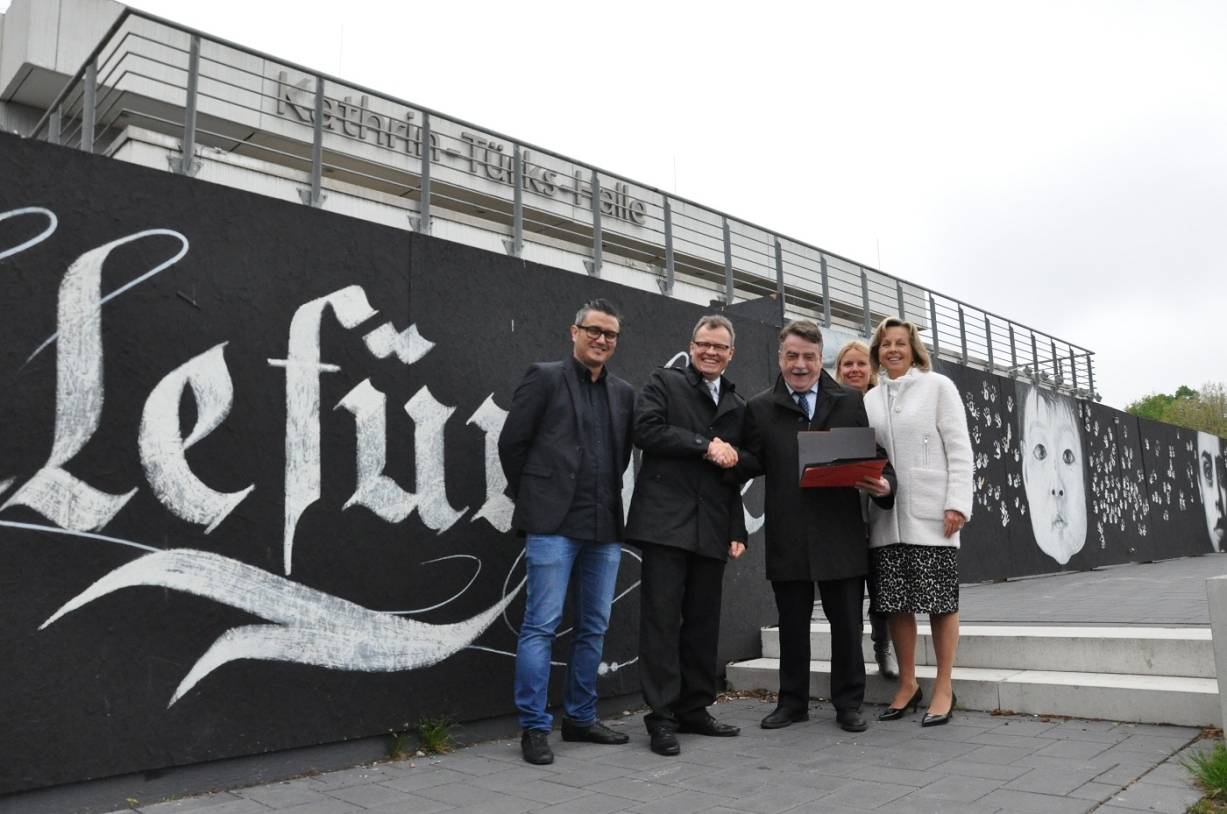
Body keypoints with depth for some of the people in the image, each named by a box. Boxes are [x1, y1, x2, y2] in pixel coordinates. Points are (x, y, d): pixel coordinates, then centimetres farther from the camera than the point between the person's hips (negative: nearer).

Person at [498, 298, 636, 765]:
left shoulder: (623, 393, 14)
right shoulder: (545, 377, 0)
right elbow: (511, 442, -1)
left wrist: (607, 498, 13)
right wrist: (533, 499, 3)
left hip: (604, 527, 6)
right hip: (553, 522, -5)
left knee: (594, 628, 11)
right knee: (541, 626, -4)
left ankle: (580, 718, 24)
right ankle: (534, 727, 6)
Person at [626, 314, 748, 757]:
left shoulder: (737, 406, 20)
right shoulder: (664, 382, 6)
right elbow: (647, 430, -11)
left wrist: (737, 530, 12)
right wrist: (705, 445, -10)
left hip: (712, 528, 5)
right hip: (665, 520, -5)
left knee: (704, 620, 8)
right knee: (661, 617, -4)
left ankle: (695, 708, 19)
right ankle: (661, 717, 3)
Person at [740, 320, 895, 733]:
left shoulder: (850, 402, 9)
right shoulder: (760, 408, 8)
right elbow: (755, 462, 3)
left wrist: (884, 483, -11)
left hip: (841, 534, 0)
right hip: (787, 537, 0)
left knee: (846, 622, 7)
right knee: (792, 623, 11)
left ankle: (848, 703, 23)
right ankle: (793, 702, 25)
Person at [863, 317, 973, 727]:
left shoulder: (937, 386, 3)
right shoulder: (870, 399, 13)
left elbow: (959, 448, -2)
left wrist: (957, 503, -11)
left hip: (931, 514, -3)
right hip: (887, 516, 4)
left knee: (939, 600, 1)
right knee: (895, 601, 6)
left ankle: (944, 687, 14)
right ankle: (907, 683, 20)